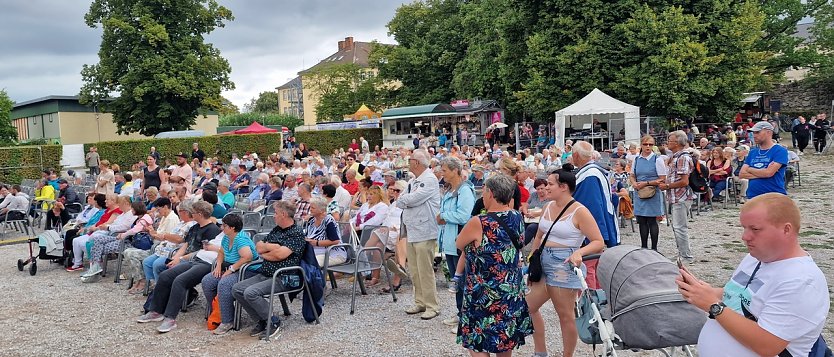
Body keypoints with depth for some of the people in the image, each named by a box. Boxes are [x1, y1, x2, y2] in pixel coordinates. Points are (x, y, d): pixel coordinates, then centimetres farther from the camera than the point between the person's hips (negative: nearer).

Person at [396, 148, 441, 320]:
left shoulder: (430, 180, -11)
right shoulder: (412, 181, 17)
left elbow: (411, 199, -19)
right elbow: (400, 202, 15)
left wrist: (403, 200, 0)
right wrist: (409, 200, -4)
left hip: (425, 233, -9)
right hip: (411, 232, 9)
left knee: (425, 271, -5)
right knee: (414, 271, 13)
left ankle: (432, 306, 5)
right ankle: (420, 302, 25)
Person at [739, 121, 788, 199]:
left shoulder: (780, 151, -3)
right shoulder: (752, 152, 14)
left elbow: (769, 172, -15)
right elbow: (741, 174, 4)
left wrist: (749, 169, 1)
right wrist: (763, 173, -9)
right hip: (752, 197, 5)